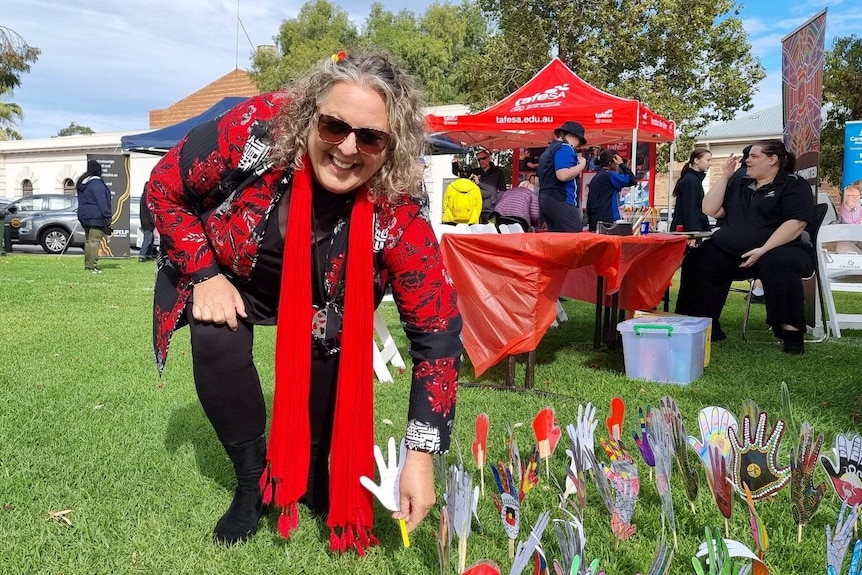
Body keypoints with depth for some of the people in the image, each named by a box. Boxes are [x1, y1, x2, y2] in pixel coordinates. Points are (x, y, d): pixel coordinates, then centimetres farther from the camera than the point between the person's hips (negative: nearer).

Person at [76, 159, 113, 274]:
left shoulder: (81, 183, 16)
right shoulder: (96, 182, -14)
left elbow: (82, 201, 20)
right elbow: (101, 201, -17)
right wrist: (107, 217, -15)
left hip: (84, 217, 9)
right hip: (96, 217, -9)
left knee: (88, 241, 14)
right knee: (94, 241, -8)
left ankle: (87, 264, 19)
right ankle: (92, 266, -9)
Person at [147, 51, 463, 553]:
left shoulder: (400, 214, -35)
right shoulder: (257, 130, -35)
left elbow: (437, 331, -31)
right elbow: (165, 187, -17)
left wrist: (421, 454, -34)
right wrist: (204, 275, -23)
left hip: (322, 301, 0)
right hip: (229, 274, 0)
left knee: (329, 357, -19)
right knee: (217, 342, -24)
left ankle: (312, 474, 15)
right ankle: (254, 479, 1)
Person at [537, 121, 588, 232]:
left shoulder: (548, 150, 23)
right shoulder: (565, 148, -6)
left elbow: (540, 180, 27)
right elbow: (563, 175, -21)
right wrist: (581, 164, -8)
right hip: (561, 200, -10)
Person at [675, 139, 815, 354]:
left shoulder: (793, 185, 0)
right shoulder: (740, 184, 18)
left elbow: (796, 223, -14)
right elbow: (710, 210, 11)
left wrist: (763, 250, -25)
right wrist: (725, 176, 5)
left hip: (776, 250, -5)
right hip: (732, 252, 5)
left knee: (778, 263, -38)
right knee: (698, 262, -16)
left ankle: (792, 331, -27)